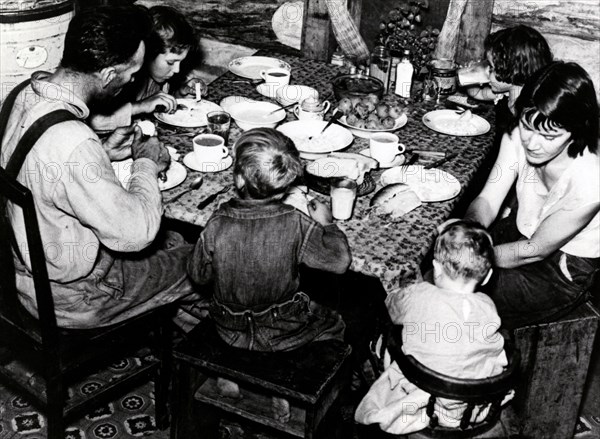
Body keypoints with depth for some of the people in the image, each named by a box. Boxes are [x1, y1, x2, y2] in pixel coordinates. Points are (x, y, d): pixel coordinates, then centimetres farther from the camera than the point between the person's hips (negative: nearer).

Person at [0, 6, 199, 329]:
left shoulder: (29, 95, -8)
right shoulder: (72, 144, -38)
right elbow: (135, 232, -29)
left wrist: (103, 153, -1)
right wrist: (147, 165, -14)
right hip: (69, 297, -8)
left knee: (173, 240, 22)